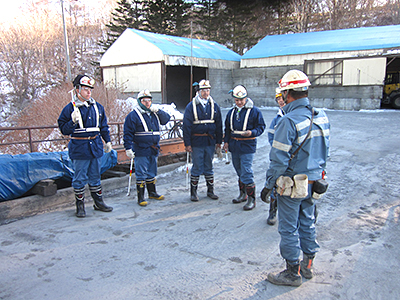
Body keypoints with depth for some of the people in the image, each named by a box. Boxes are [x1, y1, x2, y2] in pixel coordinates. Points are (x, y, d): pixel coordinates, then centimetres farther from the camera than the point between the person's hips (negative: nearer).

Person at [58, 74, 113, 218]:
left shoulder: (97, 107, 8)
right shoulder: (70, 108, -6)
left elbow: (104, 126, 18)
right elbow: (63, 129, -6)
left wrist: (107, 141, 18)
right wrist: (73, 122, -23)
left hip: (96, 147, 4)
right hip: (79, 148, -4)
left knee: (95, 176, 15)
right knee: (80, 178, 4)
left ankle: (98, 202, 27)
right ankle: (80, 205, 18)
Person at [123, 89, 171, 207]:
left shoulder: (154, 113, 14)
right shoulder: (133, 115, -7)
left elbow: (166, 119, 12)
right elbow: (128, 133, -9)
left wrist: (158, 110, -3)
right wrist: (128, 148, -14)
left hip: (153, 150, 7)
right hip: (140, 151, -6)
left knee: (152, 173, 17)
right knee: (141, 174, -3)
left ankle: (152, 192, 31)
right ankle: (140, 197, 5)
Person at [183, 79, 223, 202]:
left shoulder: (214, 106, 6)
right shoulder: (191, 106, -3)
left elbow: (219, 125, 11)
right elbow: (186, 126, -4)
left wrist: (219, 141, 8)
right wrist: (187, 143, -8)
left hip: (210, 141, 3)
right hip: (196, 142, -3)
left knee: (209, 167, 13)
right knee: (197, 167, 2)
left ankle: (210, 190, 24)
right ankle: (193, 192, 15)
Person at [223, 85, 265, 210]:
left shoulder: (254, 111, -7)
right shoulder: (232, 112, 12)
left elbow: (261, 127, -5)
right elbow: (227, 128, 20)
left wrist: (252, 133, -23)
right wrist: (226, 141, 12)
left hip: (247, 146, -6)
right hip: (234, 145, 7)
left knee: (246, 173, -10)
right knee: (239, 172, 16)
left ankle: (251, 199, 0)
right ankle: (243, 194, 30)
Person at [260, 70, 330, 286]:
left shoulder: (289, 121, -23)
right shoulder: (321, 116, 2)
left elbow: (279, 159, -22)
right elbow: (325, 151, 11)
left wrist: (268, 185, -12)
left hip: (292, 185, -8)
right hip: (313, 182, 8)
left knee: (289, 228, 6)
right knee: (307, 222, 20)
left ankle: (292, 273, 20)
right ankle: (307, 265, 35)